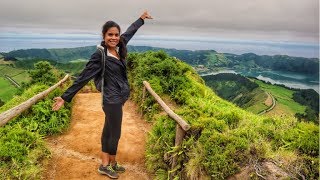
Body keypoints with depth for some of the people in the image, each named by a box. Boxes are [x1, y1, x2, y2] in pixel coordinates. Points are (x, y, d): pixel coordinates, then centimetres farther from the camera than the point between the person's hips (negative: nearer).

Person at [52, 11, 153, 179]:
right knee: (115, 134, 6)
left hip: (118, 98, 8)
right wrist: (65, 97, -15)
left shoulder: (119, 48, 2)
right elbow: (83, 77, -16)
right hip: (112, 100, -8)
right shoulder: (99, 56, -17)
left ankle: (105, 164, 33)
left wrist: (141, 18, 32)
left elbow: (129, 32, 19)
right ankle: (111, 165, 28)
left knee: (108, 131, 17)